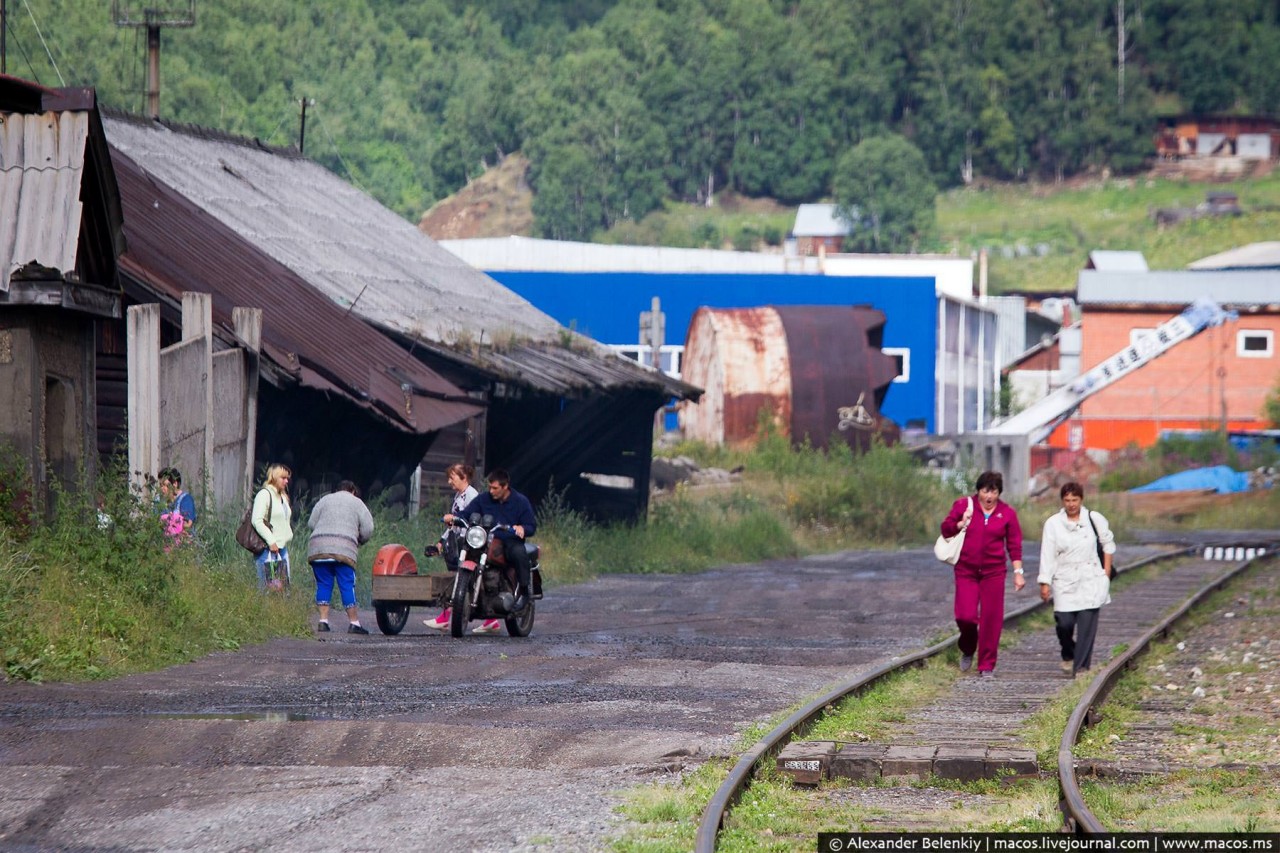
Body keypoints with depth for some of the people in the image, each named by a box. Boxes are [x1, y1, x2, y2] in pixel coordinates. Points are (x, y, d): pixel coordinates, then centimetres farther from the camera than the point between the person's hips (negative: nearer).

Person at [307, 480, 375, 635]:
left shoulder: (324, 500, 23)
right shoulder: (357, 502, 17)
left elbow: (311, 523, 15)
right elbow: (368, 529, 8)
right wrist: (359, 542, 26)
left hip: (317, 547, 2)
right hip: (344, 550, -2)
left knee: (323, 585, 8)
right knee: (347, 586, 0)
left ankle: (323, 621, 1)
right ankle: (354, 623, -1)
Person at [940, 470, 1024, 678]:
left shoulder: (1007, 513, 3)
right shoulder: (963, 505, 1)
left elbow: (1014, 544, 5)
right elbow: (946, 529, 6)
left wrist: (1018, 571, 0)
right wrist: (961, 524, -13)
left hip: (993, 572, 1)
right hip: (966, 571, -1)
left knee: (991, 618, -3)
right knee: (965, 616, -10)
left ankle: (987, 666, 7)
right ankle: (967, 651, 22)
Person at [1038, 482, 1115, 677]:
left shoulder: (1095, 519, 2)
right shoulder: (1053, 523, 0)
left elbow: (1108, 542, 15)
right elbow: (1048, 555, -2)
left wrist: (1107, 570, 8)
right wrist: (1045, 583, -8)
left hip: (1091, 580, 0)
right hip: (1065, 581, 0)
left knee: (1087, 625, -8)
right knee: (1064, 623, -8)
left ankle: (1081, 667, -5)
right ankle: (1068, 656, 22)